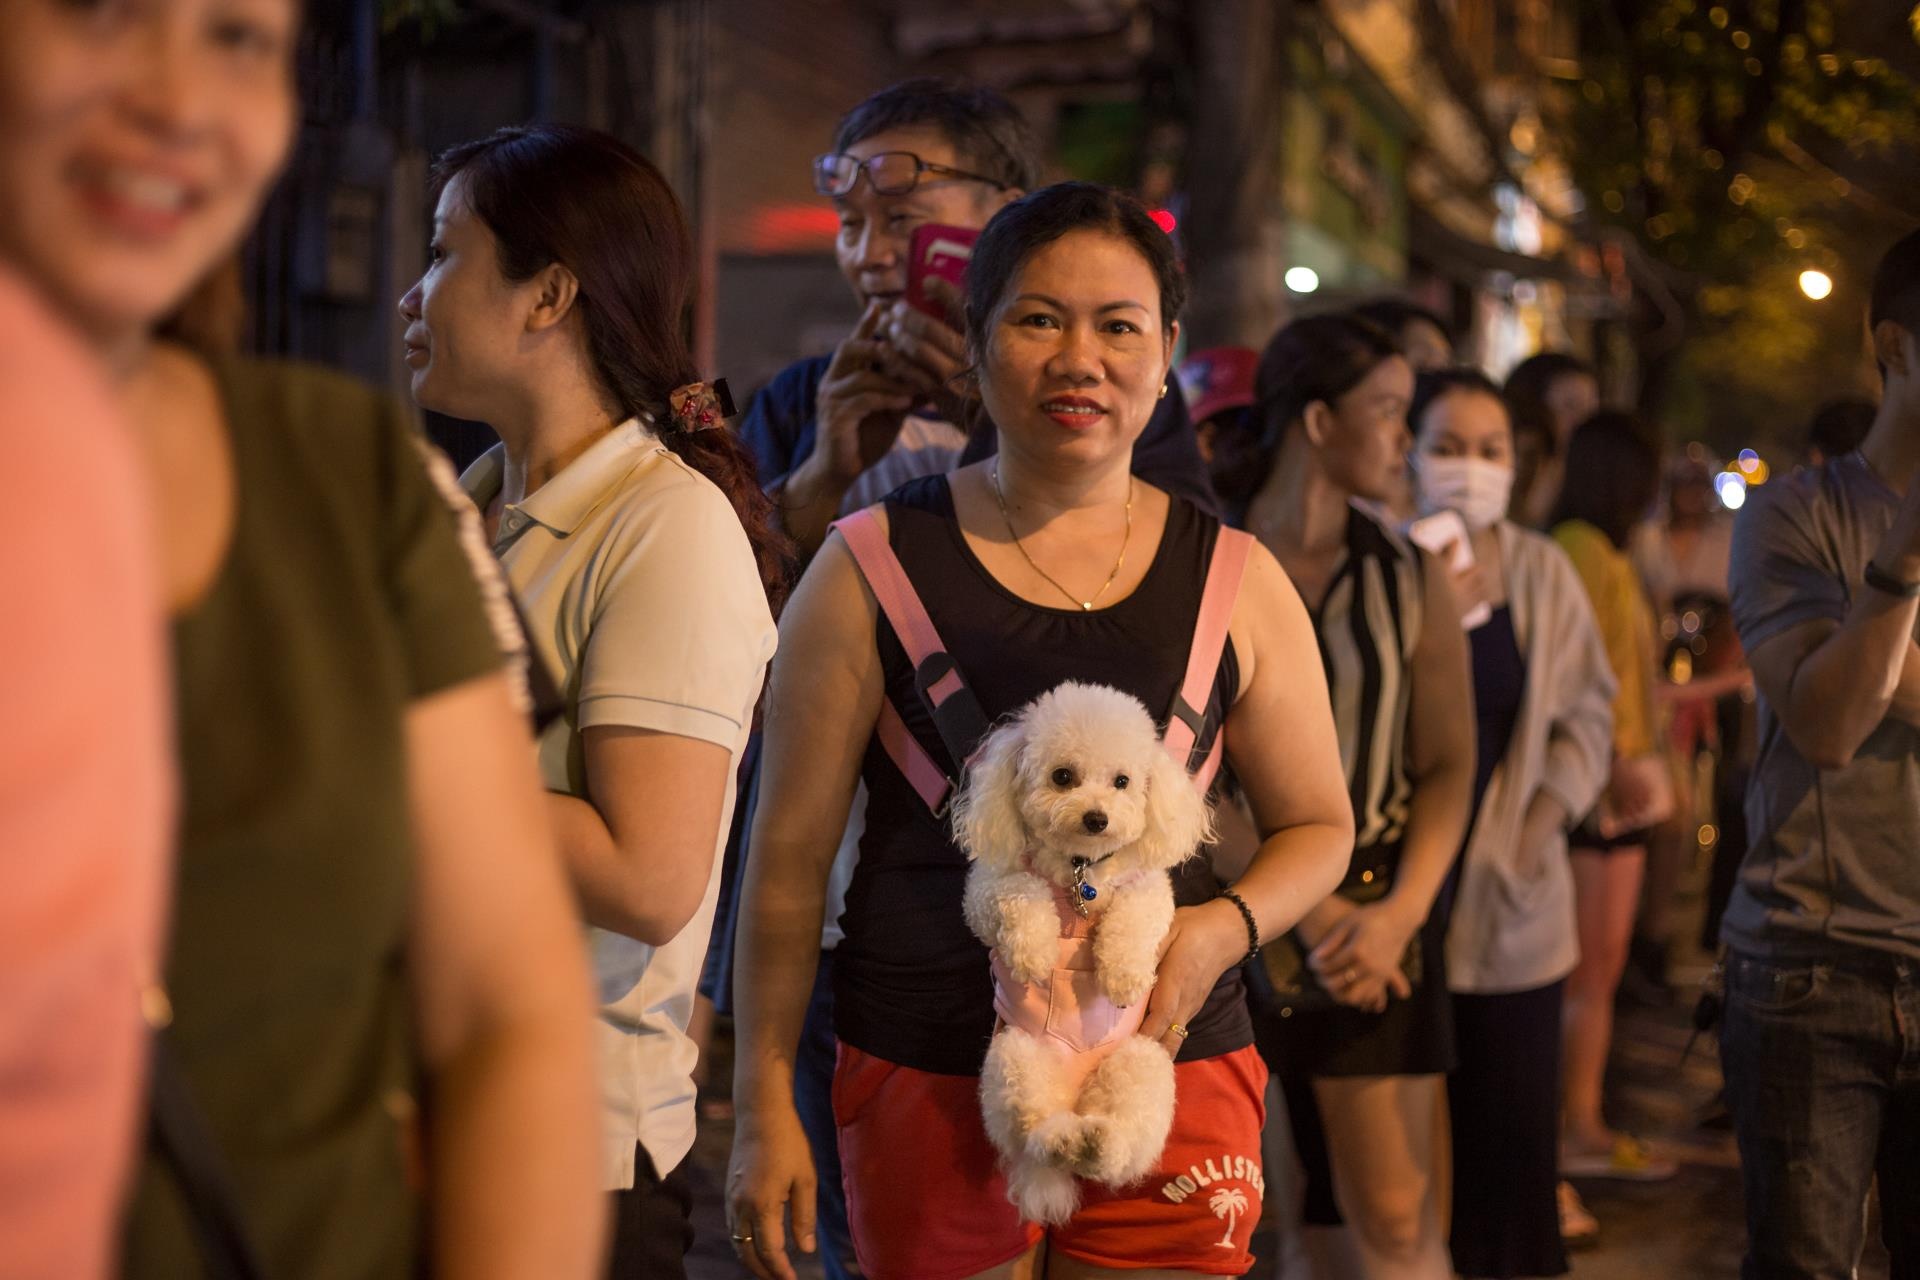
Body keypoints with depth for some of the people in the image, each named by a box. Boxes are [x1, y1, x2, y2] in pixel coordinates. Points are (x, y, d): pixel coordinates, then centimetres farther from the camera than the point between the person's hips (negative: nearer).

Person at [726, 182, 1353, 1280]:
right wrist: (765, 1106, 1)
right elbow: (791, 853, 2)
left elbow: (1320, 827, 13)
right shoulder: (872, 567, -1)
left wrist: (1225, 927, -8)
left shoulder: (1238, 581, 5)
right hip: (926, 1079, -1)